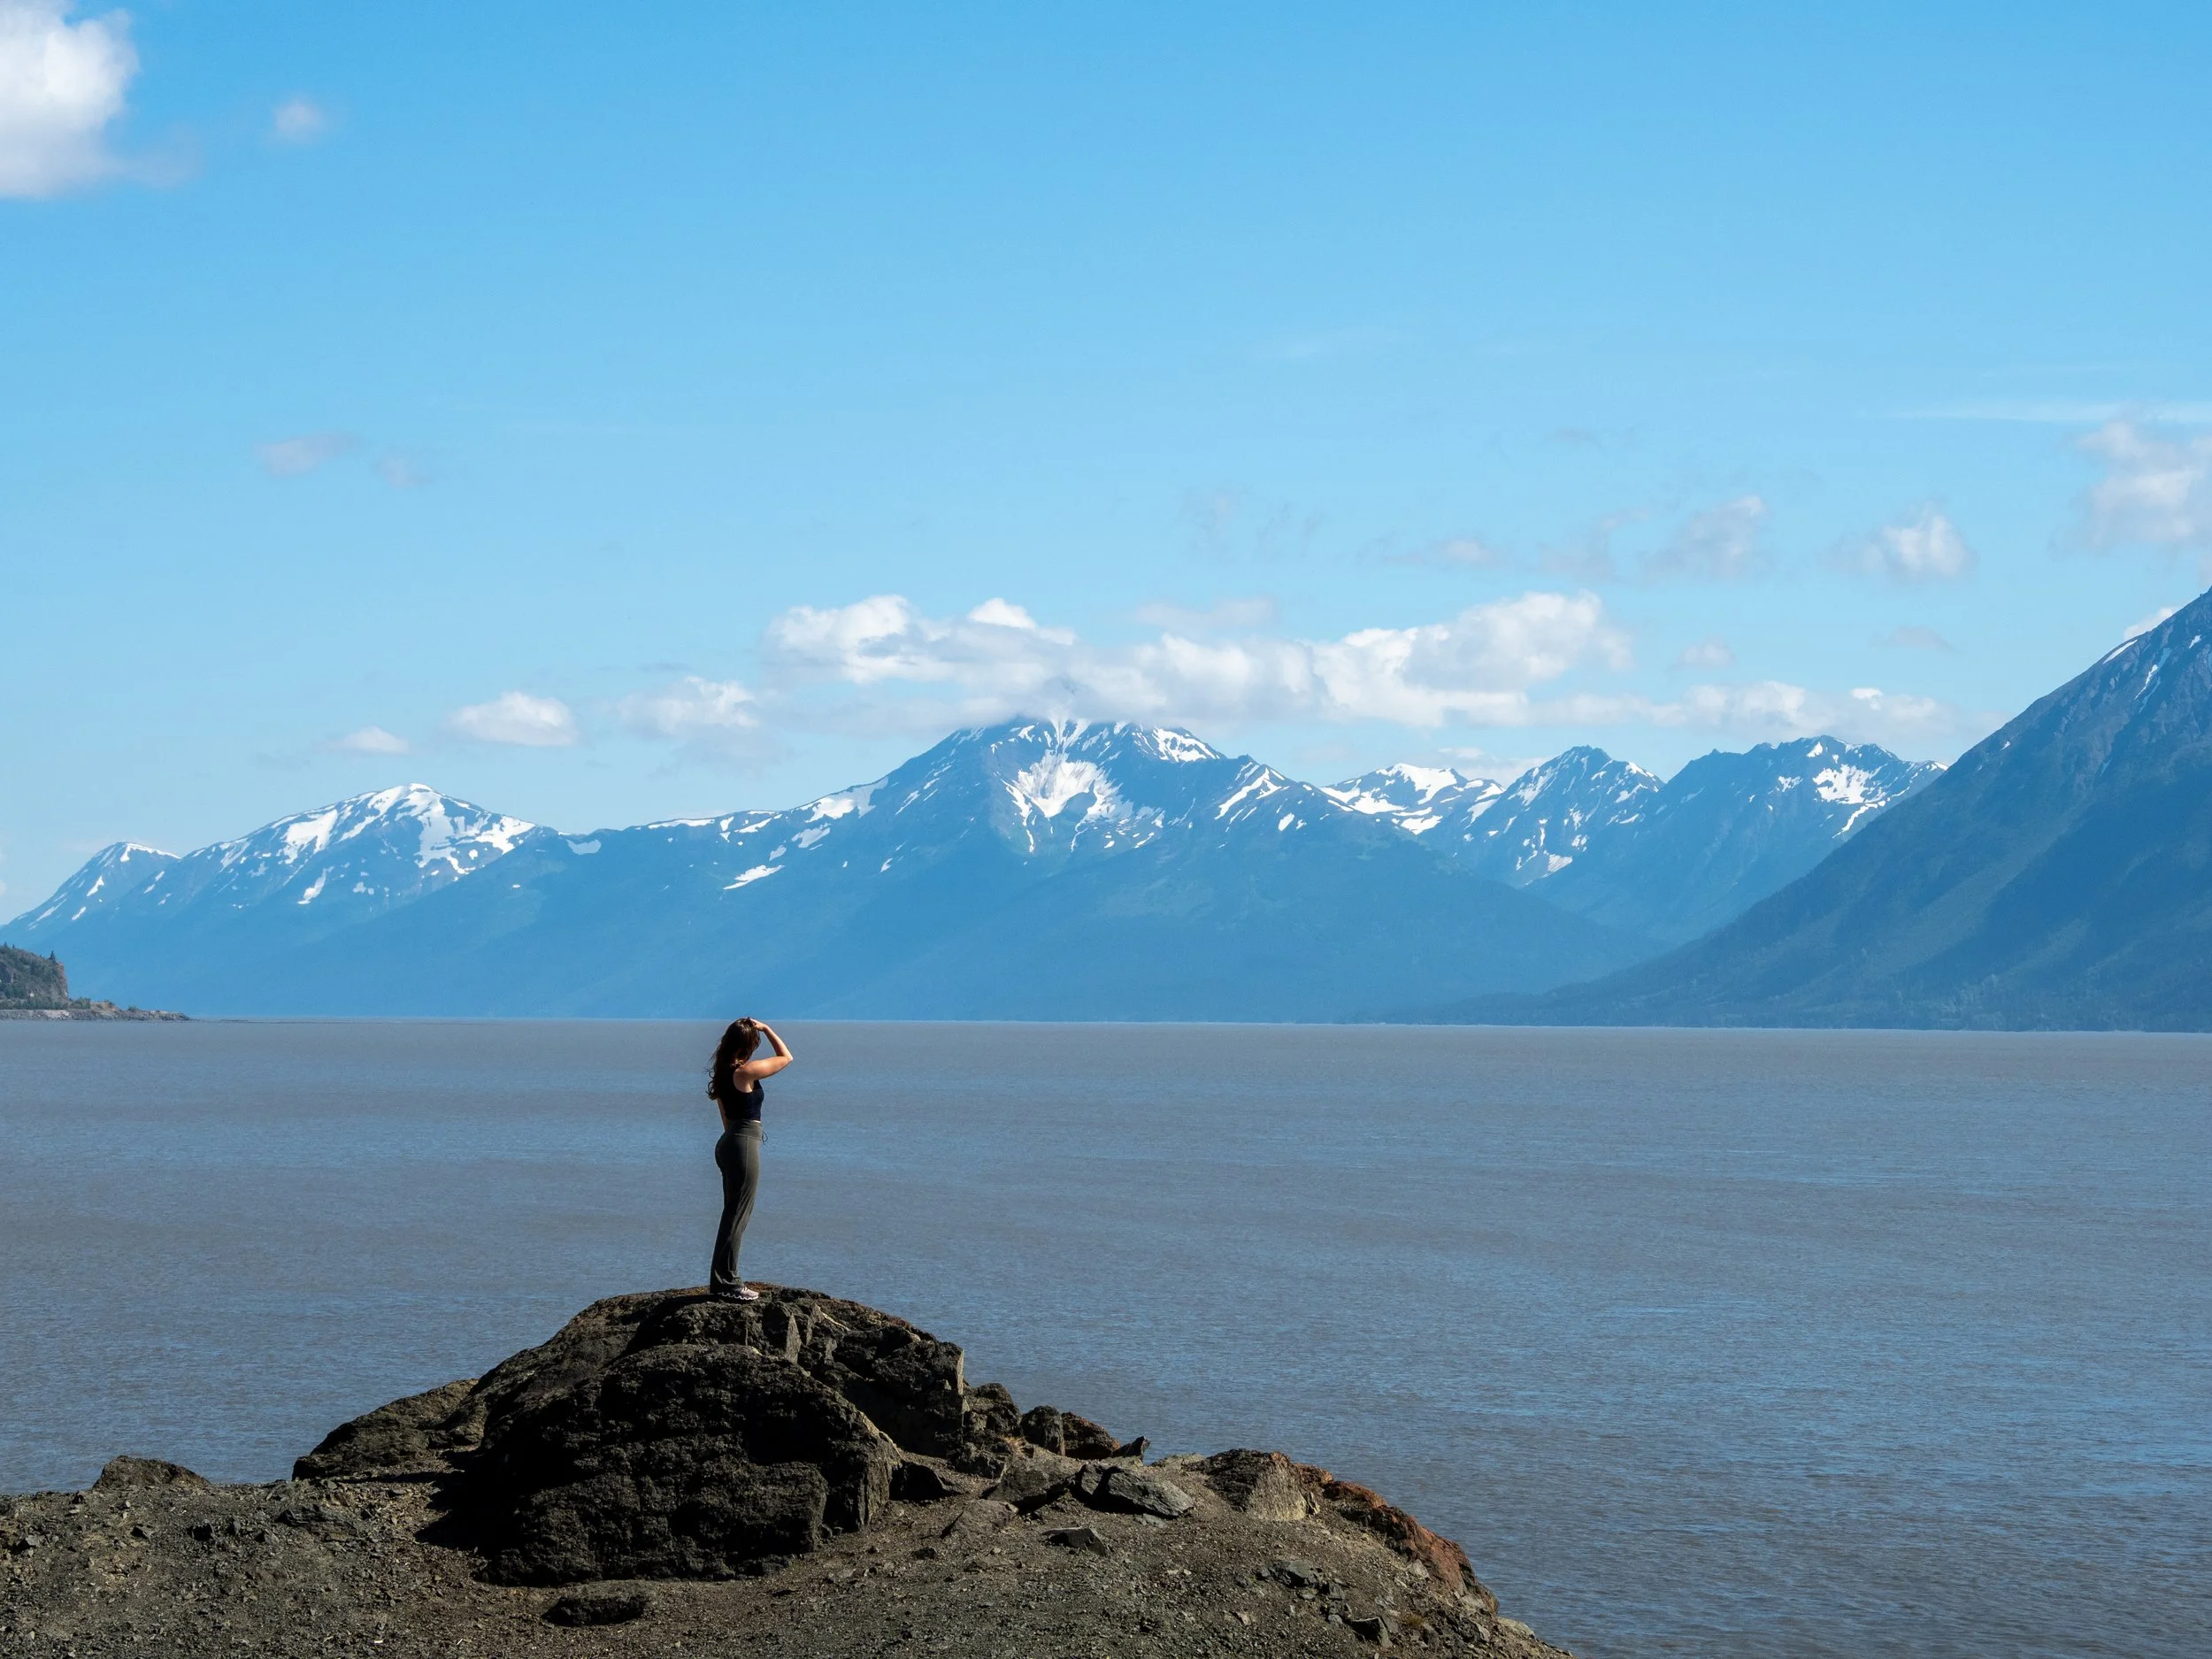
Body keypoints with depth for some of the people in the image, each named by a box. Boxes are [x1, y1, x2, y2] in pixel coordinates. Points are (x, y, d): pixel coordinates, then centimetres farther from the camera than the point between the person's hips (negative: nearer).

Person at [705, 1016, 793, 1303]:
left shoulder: (722, 1073, 10)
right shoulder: (746, 1072, -16)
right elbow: (786, 1056, -6)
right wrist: (766, 1029, 1)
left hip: (728, 1141, 9)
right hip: (745, 1144, -9)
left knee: (733, 1214, 16)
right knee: (737, 1216, -4)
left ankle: (722, 1280, 20)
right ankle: (726, 1284, -3)